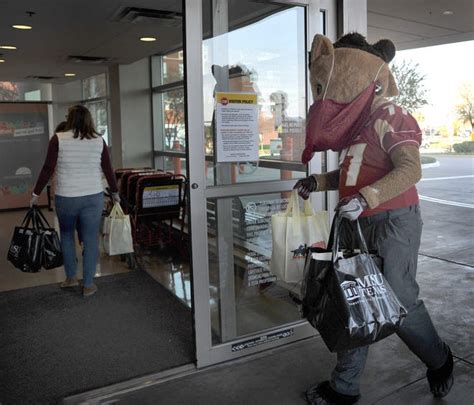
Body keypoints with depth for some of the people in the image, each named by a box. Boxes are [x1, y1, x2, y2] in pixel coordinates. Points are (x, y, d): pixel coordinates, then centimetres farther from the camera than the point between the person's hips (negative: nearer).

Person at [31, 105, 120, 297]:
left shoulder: (58, 139, -5)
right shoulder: (98, 140, 0)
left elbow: (48, 169, -6)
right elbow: (108, 169, 3)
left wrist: (35, 194, 4)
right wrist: (115, 192, 16)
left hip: (65, 198, 0)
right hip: (93, 197, 1)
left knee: (67, 234, 22)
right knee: (90, 239, 8)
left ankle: (71, 277, 29)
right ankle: (88, 285, 15)